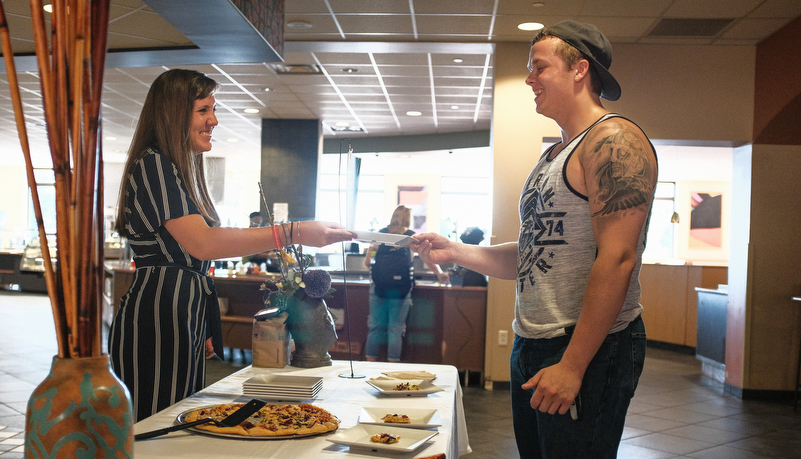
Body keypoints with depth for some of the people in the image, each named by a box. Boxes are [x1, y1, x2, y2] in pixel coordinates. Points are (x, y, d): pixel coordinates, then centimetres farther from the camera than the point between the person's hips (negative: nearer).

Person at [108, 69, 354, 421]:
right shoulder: (153, 165, -12)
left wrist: (202, 328, 19)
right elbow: (202, 243, -25)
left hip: (186, 319, 10)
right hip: (156, 320, -10)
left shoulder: (183, 171, 19)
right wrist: (292, 233, -28)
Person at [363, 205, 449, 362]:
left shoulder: (380, 234, 11)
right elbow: (429, 260, 9)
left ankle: (370, 363, 9)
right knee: (396, 328, 4)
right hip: (400, 289, -1)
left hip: (379, 287, 1)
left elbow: (367, 262, 13)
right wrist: (440, 274, 22)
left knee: (375, 326, 7)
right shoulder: (413, 237, 7)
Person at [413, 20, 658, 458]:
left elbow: (617, 259, -21)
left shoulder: (613, 140, -12)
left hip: (588, 352, -9)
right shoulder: (554, 156, 18)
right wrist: (455, 251, 9)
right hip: (530, 347, 9)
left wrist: (572, 365, -23)